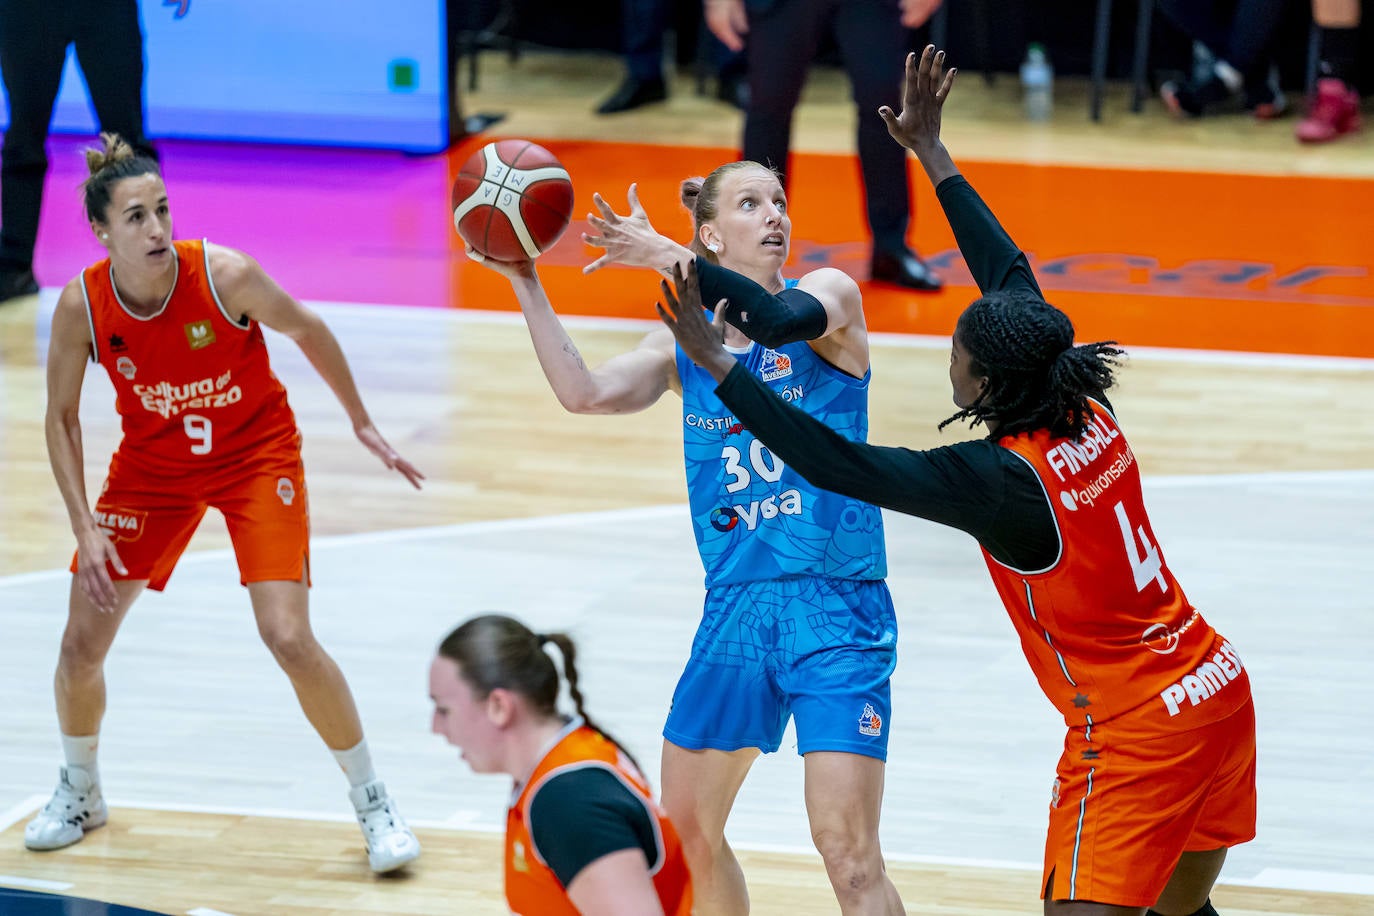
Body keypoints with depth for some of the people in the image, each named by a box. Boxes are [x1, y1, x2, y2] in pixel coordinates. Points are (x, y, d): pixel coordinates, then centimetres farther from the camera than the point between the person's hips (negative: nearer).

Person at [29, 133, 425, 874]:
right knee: (81, 642, 1)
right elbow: (61, 417, -7)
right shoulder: (82, 305, -21)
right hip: (152, 465, 3)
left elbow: (307, 330, -8)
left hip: (255, 454, -3)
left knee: (289, 639, -15)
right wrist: (86, 528, -13)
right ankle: (79, 791, 31)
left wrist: (362, 423, 1)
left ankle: (372, 802, 4)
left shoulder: (224, 275, -27)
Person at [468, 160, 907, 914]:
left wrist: (665, 255, -31)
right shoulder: (684, 342, 8)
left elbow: (780, 321, -27)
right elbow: (585, 393, -7)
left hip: (835, 610, -5)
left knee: (848, 853, -14)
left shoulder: (831, 292, -4)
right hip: (734, 610, 5)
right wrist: (524, 283, -11)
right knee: (685, 830, 13)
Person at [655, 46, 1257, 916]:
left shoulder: (1001, 481, -20)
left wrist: (718, 363, -20)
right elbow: (1013, 279, 13)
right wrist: (931, 153, 20)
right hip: (1216, 688, 9)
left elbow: (839, 464, -22)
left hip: (1136, 734, -9)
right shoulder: (1087, 414, 1)